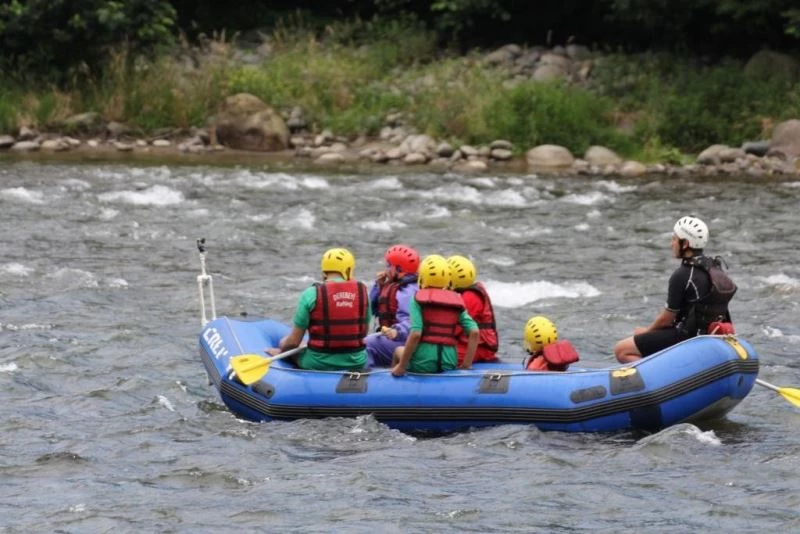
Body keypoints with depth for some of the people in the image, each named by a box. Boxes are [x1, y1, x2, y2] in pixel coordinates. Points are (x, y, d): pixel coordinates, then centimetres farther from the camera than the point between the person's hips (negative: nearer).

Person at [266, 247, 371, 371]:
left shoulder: (311, 294, -9)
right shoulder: (362, 292, 1)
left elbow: (293, 341, -7)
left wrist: (280, 351, 14)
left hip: (319, 365, -4)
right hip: (356, 364, 4)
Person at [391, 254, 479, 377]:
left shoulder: (419, 299, -2)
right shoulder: (457, 302, 9)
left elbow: (415, 334, -13)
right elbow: (474, 332, -1)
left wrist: (401, 366, -8)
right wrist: (466, 364, 4)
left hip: (424, 362, -4)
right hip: (449, 363, 4)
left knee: (399, 351, 31)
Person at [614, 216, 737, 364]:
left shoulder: (682, 276, -20)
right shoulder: (714, 267, 7)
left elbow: (667, 318, -13)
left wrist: (648, 331, 9)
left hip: (686, 337, -9)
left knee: (621, 350, -8)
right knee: (639, 332, 28)